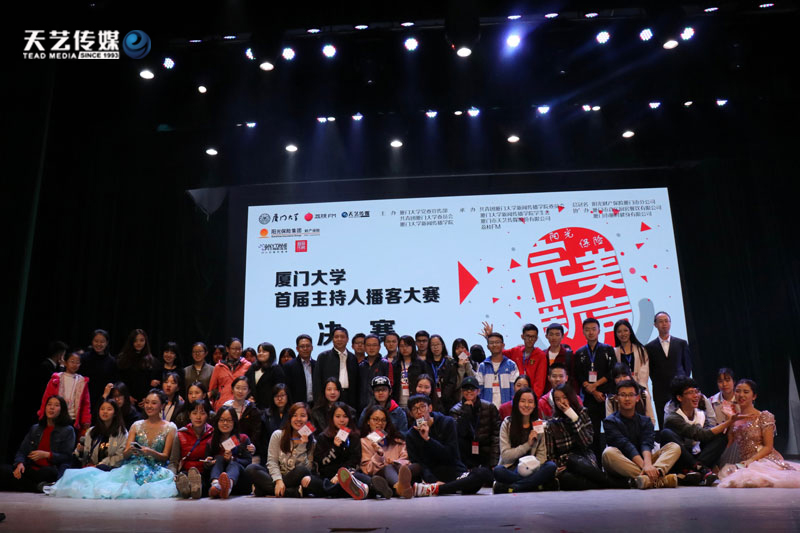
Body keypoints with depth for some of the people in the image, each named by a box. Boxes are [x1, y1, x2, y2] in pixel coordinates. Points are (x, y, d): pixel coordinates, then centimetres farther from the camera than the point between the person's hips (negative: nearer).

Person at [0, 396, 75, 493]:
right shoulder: (35, 428, 23)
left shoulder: (68, 430, 7)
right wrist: (20, 463, -6)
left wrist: (46, 455, -13)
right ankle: (38, 487, -24)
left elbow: (67, 457, 0)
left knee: (48, 472, -41)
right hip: (31, 469, 5)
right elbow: (21, 451, 16)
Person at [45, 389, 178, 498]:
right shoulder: (137, 425, 15)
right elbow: (125, 454, 9)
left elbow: (165, 456, 1)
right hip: (133, 468, 2)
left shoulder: (170, 428, 5)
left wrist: (150, 452, -19)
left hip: (156, 470, -2)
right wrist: (129, 451, -15)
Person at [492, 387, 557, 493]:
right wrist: (528, 444, -11)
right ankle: (536, 485, -24)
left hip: (532, 471, 2)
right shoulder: (507, 424, 5)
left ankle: (508, 487, -27)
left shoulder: (539, 425, 11)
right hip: (511, 470, -2)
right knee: (498, 471, -34)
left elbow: (542, 455, 5)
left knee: (551, 466, -29)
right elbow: (505, 455, -4)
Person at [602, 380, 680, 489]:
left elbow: (647, 444, -8)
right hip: (621, 467, -3)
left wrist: (647, 463, -30)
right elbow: (625, 446, -15)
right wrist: (643, 465, -30)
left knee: (675, 447, -11)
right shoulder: (610, 421, 1)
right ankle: (658, 479, -45)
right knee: (609, 452, -35)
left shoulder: (645, 421, 13)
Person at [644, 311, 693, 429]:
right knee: (664, 426, -1)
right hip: (660, 393, 0)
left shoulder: (682, 343, 9)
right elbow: (650, 370, 9)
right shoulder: (649, 347, 5)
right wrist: (658, 383, 1)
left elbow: (688, 365, 12)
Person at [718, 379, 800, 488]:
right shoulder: (733, 418, 14)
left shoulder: (764, 416, 0)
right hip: (743, 464, 5)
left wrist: (750, 460, -17)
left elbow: (768, 447, -5)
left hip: (765, 461, -5)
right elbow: (729, 445, 15)